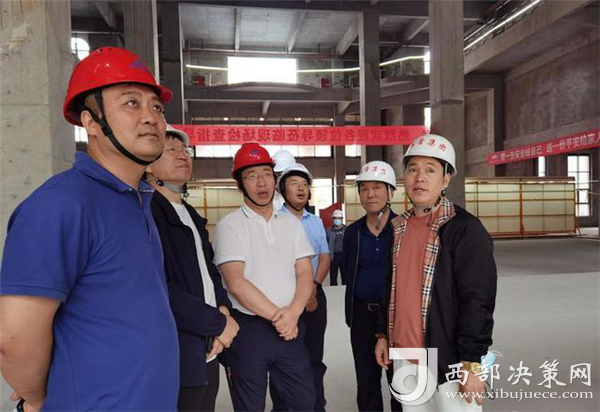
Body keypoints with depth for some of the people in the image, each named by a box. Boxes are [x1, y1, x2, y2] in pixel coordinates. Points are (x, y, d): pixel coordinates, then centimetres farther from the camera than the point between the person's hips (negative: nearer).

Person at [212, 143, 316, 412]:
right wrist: (276, 316, -13)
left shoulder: (292, 223, 7)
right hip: (247, 330, -3)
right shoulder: (229, 226, -6)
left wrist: (293, 313, -15)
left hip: (290, 328, 4)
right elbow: (236, 283, -14)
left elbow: (305, 274, 2)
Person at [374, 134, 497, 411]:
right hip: (404, 357, 6)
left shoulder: (465, 229, -13)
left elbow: (477, 300, -16)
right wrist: (383, 334, 15)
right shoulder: (398, 227, 7)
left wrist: (473, 363, -17)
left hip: (448, 359, -6)